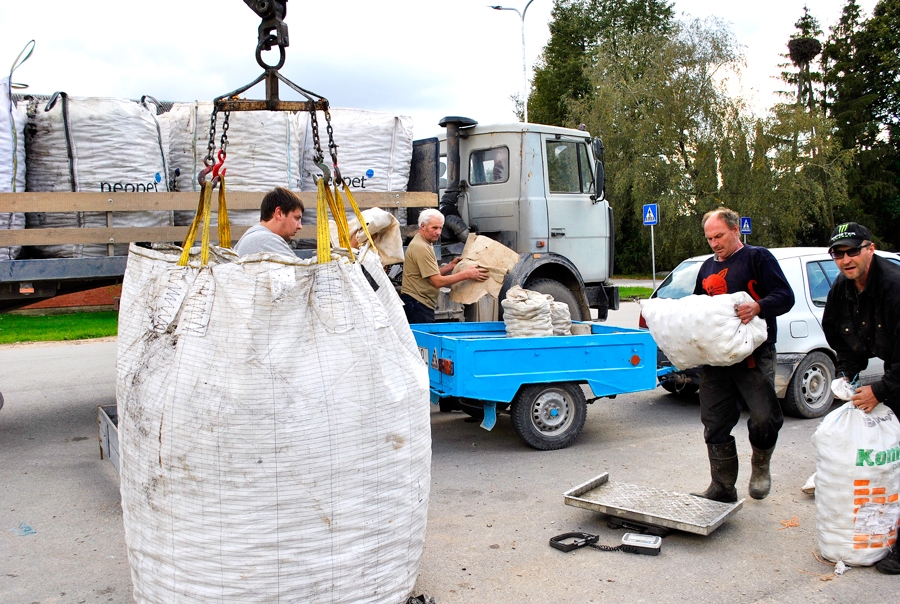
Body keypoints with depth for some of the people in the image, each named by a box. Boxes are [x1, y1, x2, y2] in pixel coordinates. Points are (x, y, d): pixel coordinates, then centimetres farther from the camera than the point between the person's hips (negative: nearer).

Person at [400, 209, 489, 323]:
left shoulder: (424, 244, 18)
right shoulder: (421, 247, -16)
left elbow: (433, 274, 17)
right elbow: (438, 282, -19)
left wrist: (451, 265, 7)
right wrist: (466, 274, -17)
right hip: (417, 304, -11)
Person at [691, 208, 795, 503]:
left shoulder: (758, 257, 2)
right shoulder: (707, 267, 22)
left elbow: (785, 296, -7)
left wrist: (758, 307, -26)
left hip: (754, 354, -6)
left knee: (765, 417, -13)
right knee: (714, 425, 5)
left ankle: (760, 463, 18)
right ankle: (722, 487, 16)